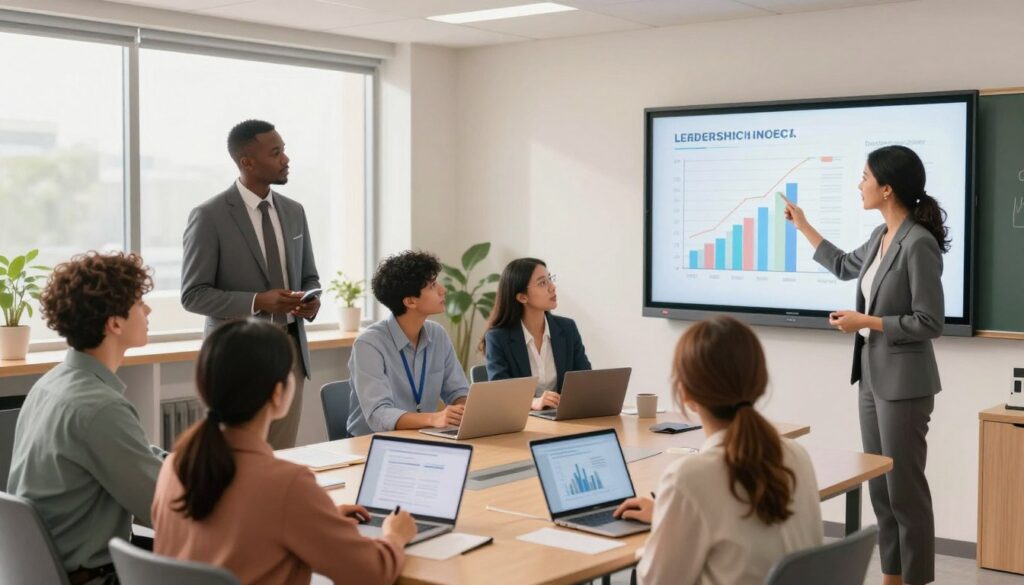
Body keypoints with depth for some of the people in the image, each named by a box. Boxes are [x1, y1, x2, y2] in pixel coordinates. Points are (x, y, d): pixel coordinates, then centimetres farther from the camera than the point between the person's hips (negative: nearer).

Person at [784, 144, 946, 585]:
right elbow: (845, 266, 30)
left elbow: (930, 324, -19)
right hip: (872, 376, 9)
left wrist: (865, 322, -15)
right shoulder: (881, 236, 8)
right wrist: (803, 226, 33)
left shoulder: (919, 243, -18)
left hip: (904, 383, -9)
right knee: (879, 486, 14)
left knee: (904, 489, 0)